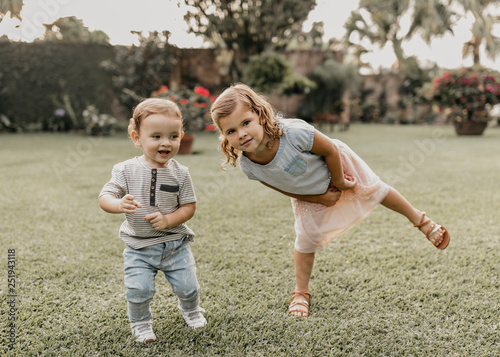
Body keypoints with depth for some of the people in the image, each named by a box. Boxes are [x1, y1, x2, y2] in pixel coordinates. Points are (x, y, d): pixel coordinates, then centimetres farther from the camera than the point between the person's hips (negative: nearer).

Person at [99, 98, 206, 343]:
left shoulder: (180, 173, -6)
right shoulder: (126, 170, -9)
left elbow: (189, 206, -2)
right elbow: (104, 197, -11)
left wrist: (168, 220, -20)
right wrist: (119, 205, -34)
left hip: (175, 243, 1)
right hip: (139, 246, -1)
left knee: (187, 286, 3)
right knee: (138, 288, -12)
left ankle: (190, 309, 39)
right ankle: (140, 323, 20)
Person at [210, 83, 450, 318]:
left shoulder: (293, 132, -46)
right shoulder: (247, 165, -31)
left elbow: (330, 150, -26)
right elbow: (284, 188, -12)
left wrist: (338, 181, -13)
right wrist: (321, 198, -10)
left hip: (337, 166, -2)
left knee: (376, 192, 18)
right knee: (307, 240, 3)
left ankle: (419, 219, 45)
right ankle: (301, 292, 25)